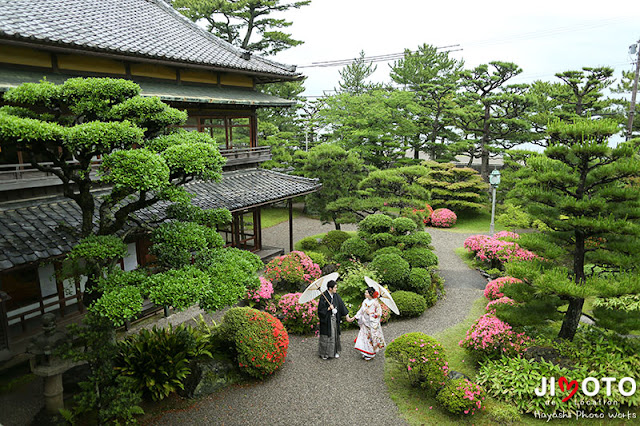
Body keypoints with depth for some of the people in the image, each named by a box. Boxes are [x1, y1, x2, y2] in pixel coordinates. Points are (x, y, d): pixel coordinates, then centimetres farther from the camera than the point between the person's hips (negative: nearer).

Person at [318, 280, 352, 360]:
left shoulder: (336, 296, 1)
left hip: (335, 319, 5)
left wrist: (347, 316, 0)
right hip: (327, 319, -5)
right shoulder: (323, 296, -16)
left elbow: (341, 305, 3)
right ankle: (324, 353, 17)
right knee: (326, 336, 3)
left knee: (335, 335, 12)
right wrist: (329, 308, -22)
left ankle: (335, 352, 26)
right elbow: (320, 309, -13)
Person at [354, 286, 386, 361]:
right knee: (364, 337, 9)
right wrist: (355, 317, 7)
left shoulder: (375, 302, -16)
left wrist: (371, 313, -17)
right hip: (365, 323, 6)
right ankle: (366, 353, 23)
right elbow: (361, 311, 10)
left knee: (372, 338, 3)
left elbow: (379, 313, -11)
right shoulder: (365, 301, 2)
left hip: (372, 324, -6)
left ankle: (371, 354, 17)